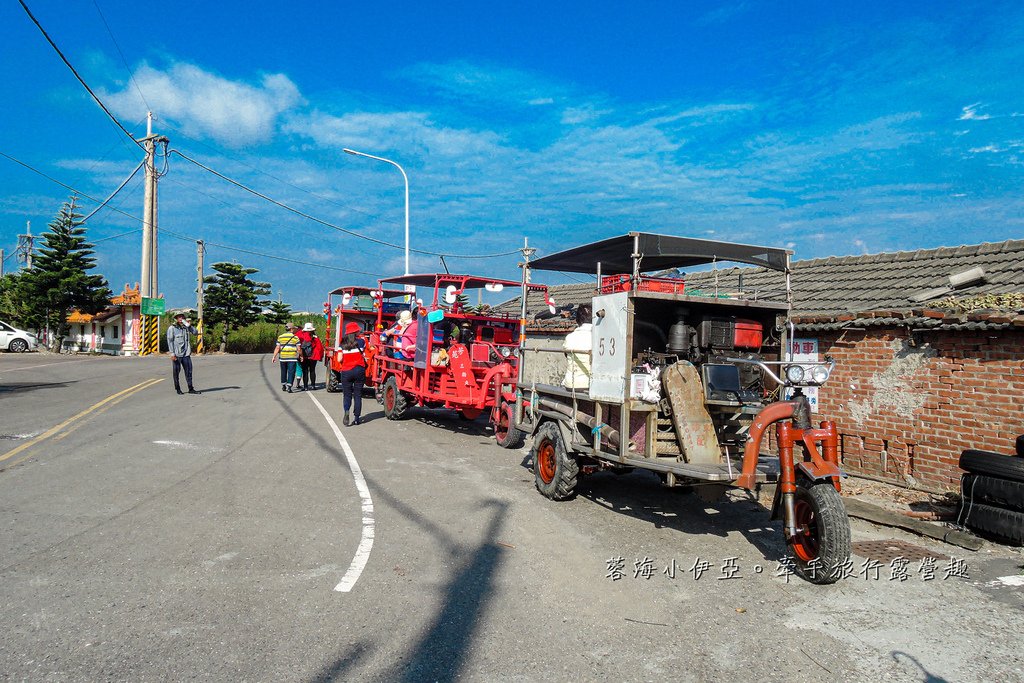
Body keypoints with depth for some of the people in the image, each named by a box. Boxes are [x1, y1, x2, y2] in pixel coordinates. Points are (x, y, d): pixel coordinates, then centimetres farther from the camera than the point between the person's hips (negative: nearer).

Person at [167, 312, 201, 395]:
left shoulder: (186, 327, 9)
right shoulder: (172, 328, -3)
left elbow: (196, 333, 7)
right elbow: (170, 341, -6)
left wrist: (190, 325, -5)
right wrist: (172, 353, -12)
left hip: (186, 354, 4)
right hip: (177, 354, -4)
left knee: (189, 371, 3)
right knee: (177, 372, 5)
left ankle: (191, 389, 9)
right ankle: (178, 389, 15)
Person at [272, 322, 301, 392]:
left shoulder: (280, 337, 7)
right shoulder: (295, 337, -3)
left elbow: (277, 348, 2)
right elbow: (298, 349, -5)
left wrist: (274, 357, 4)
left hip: (282, 358, 4)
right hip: (292, 358, -4)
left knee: (283, 372, 17)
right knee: (291, 372, -2)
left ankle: (283, 386, 27)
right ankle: (289, 387, -11)